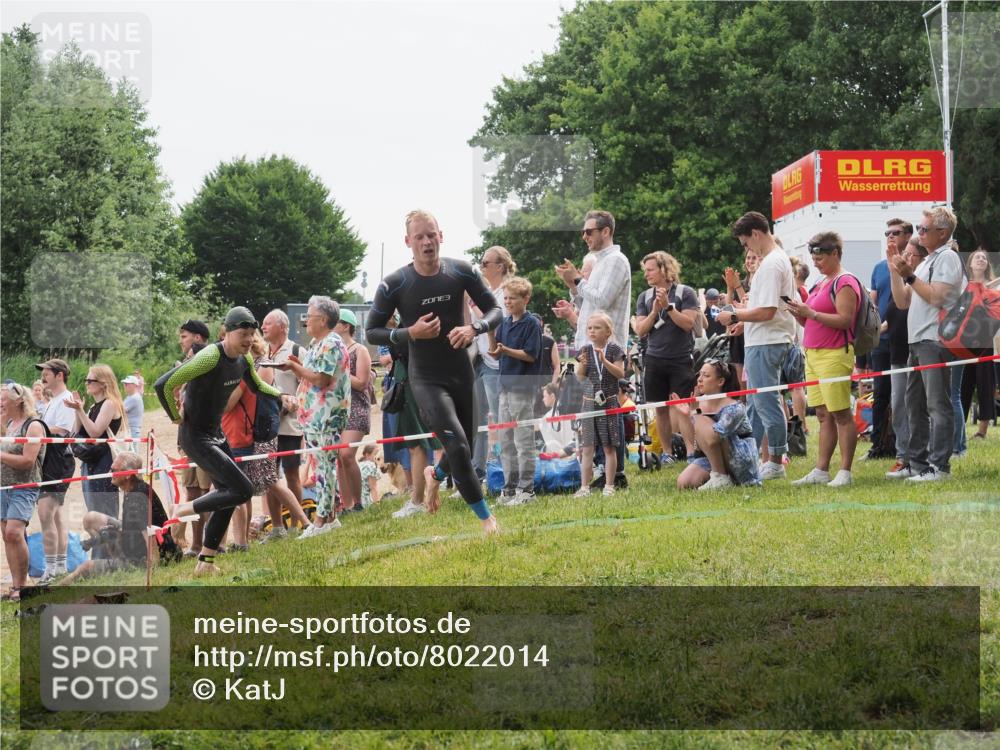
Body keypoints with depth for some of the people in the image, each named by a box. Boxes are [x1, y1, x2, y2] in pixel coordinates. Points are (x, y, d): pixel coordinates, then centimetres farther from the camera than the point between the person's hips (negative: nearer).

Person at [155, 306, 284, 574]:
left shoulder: (244, 358, 0)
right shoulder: (210, 357, -27)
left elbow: (257, 385, 22)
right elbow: (163, 385, -29)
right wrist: (175, 416, -15)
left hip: (216, 434, 9)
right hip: (195, 438, -9)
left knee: (228, 497, 13)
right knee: (243, 490, -15)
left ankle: (206, 563, 23)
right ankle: (184, 510, 2)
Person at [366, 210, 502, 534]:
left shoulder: (461, 272, -6)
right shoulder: (394, 285, -13)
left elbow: (495, 310, 3)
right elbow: (372, 332, -4)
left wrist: (474, 329, -19)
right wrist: (410, 333, -20)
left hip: (461, 372, 4)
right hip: (426, 379, -4)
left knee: (465, 450, 14)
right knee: (457, 445, -19)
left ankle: (435, 475, 49)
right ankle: (486, 518, -9)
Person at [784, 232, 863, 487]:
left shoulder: (844, 283, -8)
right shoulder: (821, 284, 20)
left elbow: (845, 320, -18)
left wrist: (811, 313, -20)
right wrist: (799, 314, 6)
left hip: (834, 355, -9)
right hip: (814, 354, 9)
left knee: (841, 414, -6)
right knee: (823, 415, 9)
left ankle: (845, 472, -5)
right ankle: (820, 471, 9)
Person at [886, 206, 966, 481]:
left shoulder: (947, 257, -6)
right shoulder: (926, 262, 22)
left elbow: (936, 297, -17)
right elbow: (902, 302, 19)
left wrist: (909, 275, -16)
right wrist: (894, 270, 12)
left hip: (936, 340, -10)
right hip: (917, 341, 10)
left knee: (937, 405, -10)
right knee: (915, 404, 13)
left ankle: (939, 466, -12)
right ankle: (916, 463, 19)